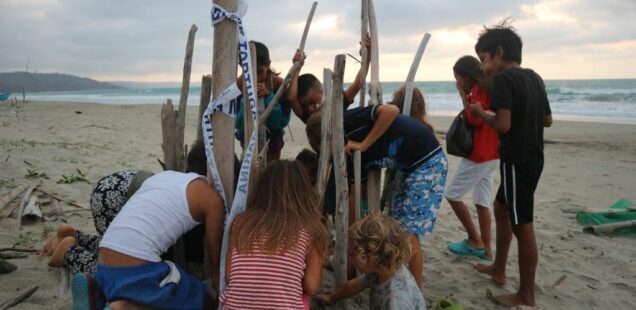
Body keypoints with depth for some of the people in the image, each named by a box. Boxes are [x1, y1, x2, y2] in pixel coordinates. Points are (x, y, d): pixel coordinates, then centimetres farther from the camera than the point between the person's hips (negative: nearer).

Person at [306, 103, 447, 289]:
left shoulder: (349, 121, -15)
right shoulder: (353, 154, 9)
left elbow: (391, 111, -30)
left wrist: (364, 145, -22)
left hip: (428, 161, -9)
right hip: (407, 167, 9)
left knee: (408, 234, -7)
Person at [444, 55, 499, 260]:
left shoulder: (479, 89, -12)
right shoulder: (487, 87, 15)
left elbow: (474, 120, -19)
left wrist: (464, 96, -11)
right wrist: (467, 97, 7)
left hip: (479, 155, -9)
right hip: (491, 154, 9)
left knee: (452, 195, 0)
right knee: (482, 202, 11)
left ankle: (475, 241, 6)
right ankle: (486, 249, 15)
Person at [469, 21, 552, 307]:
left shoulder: (503, 78, -15)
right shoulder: (534, 77, 11)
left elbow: (503, 125, -23)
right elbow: (547, 120, 17)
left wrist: (480, 112, -6)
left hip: (517, 160, -9)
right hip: (533, 158, 9)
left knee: (522, 226, -1)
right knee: (501, 209, 22)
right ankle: (498, 269, 35)